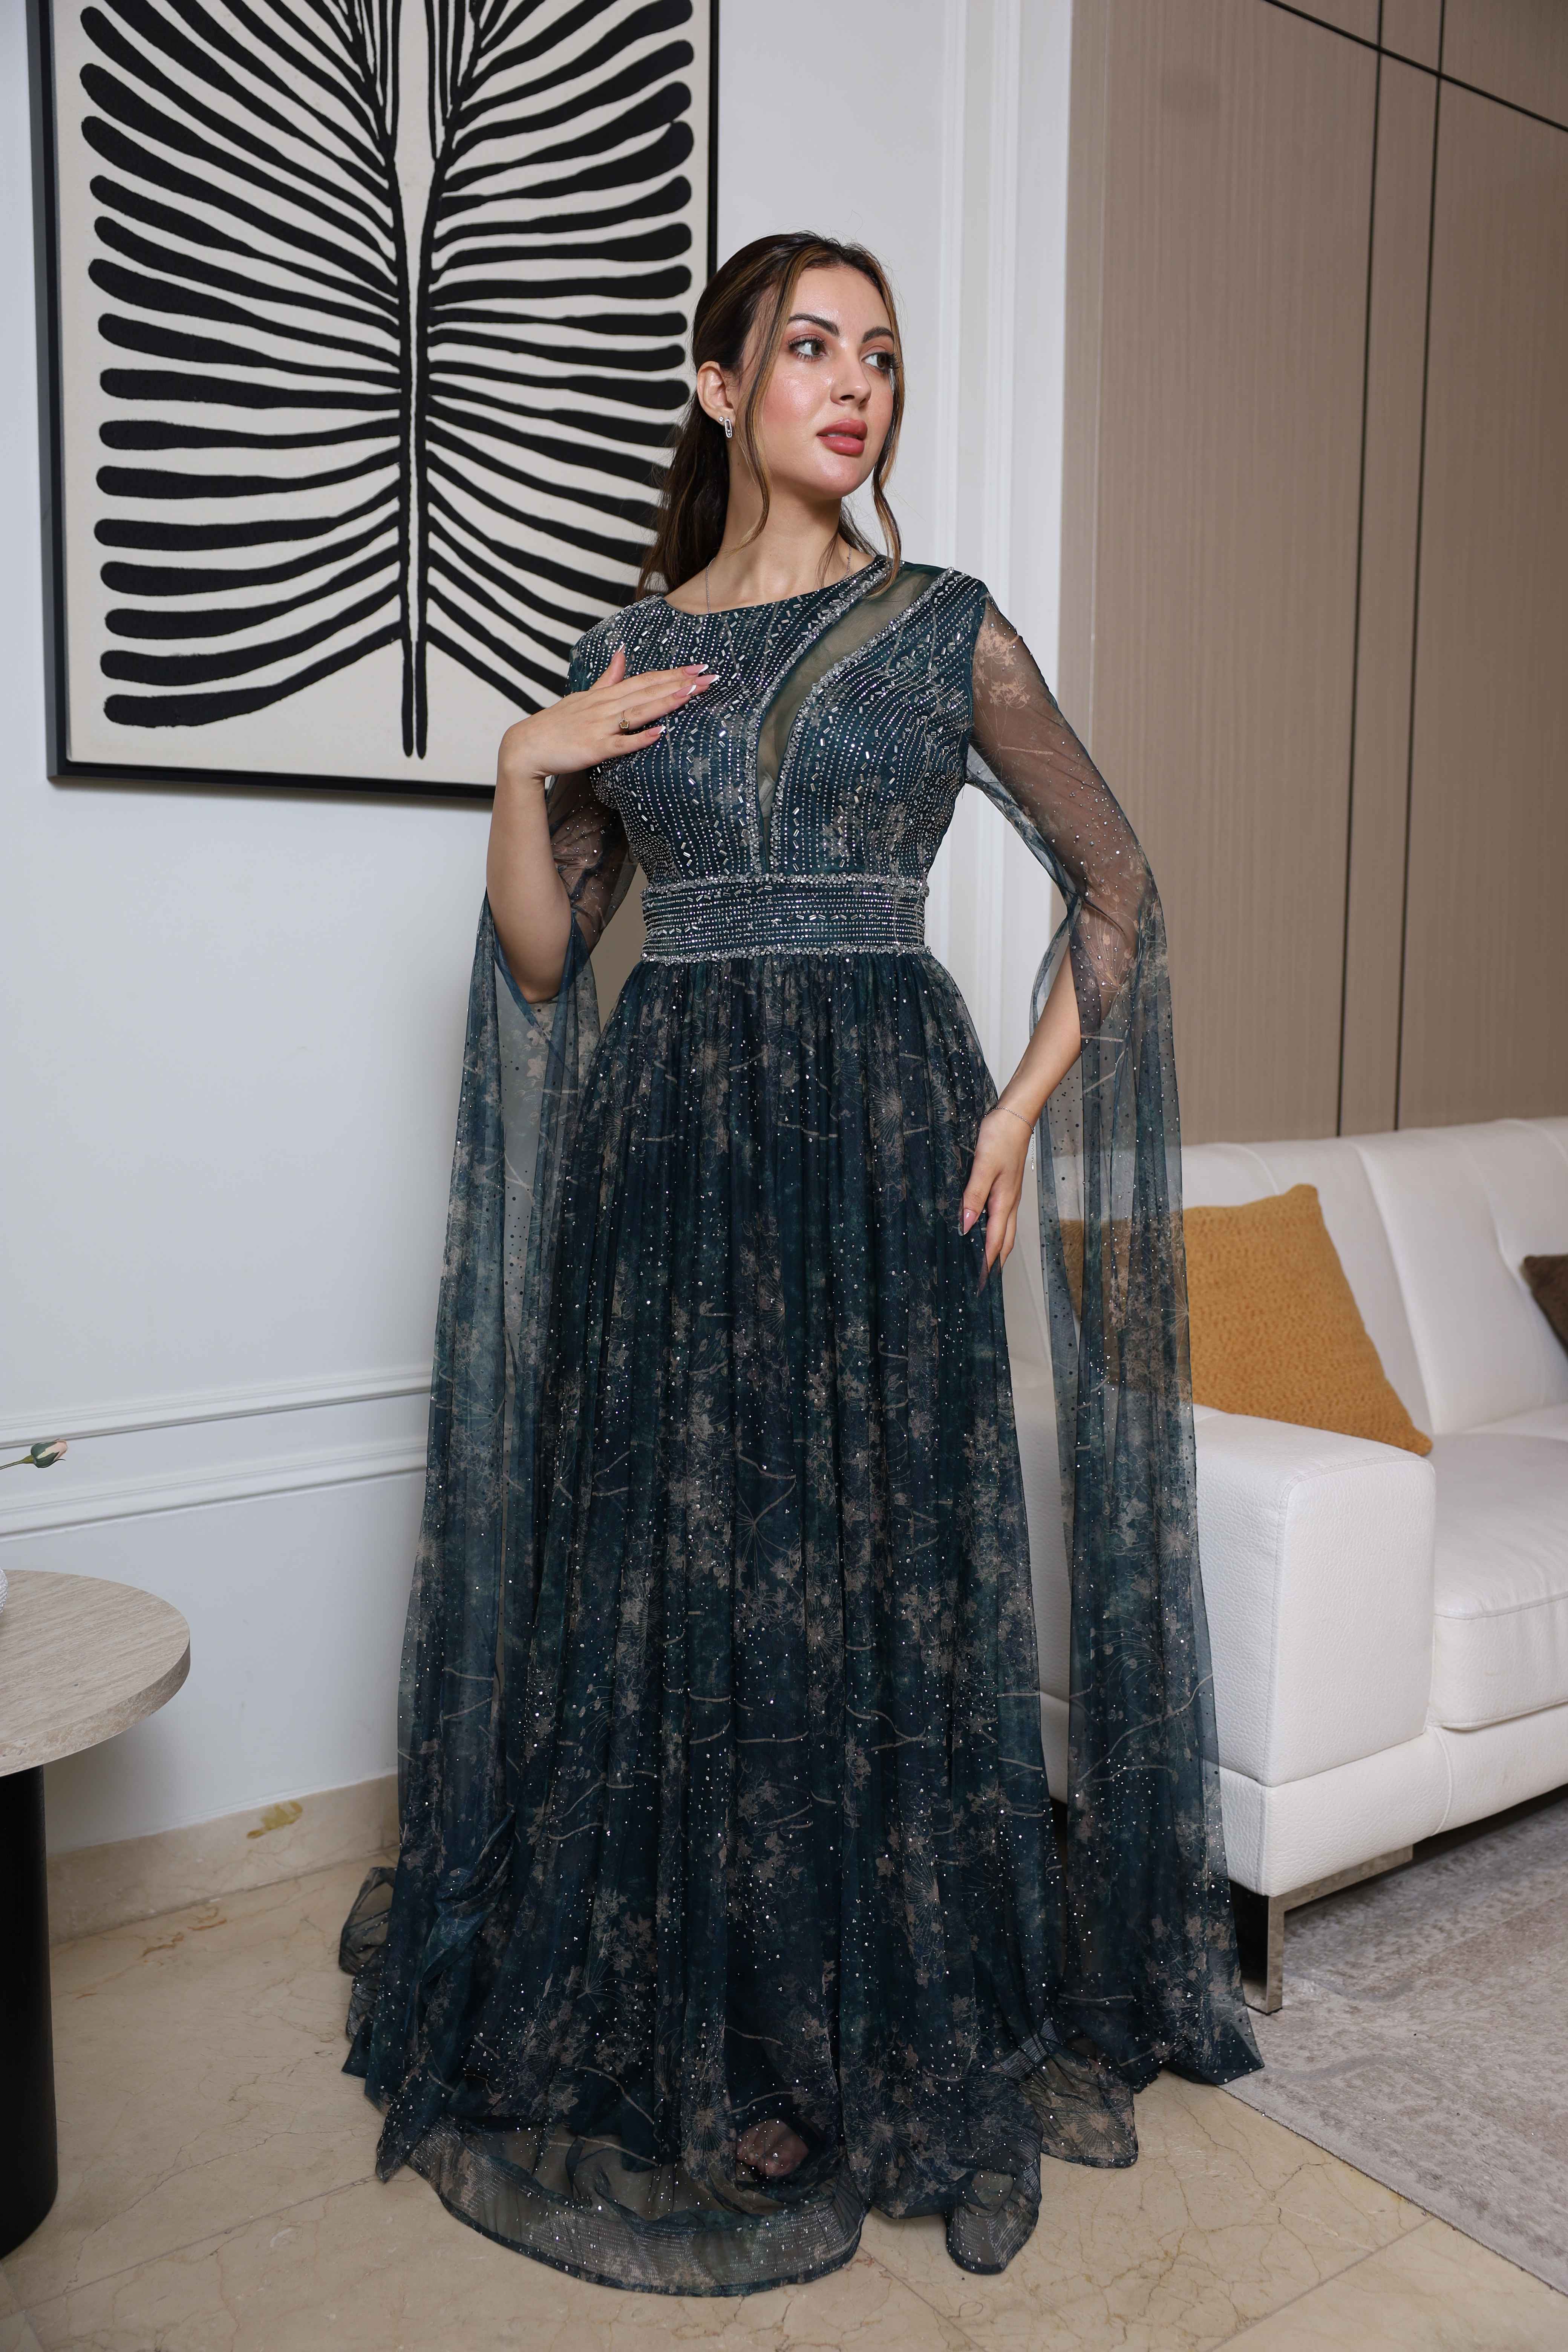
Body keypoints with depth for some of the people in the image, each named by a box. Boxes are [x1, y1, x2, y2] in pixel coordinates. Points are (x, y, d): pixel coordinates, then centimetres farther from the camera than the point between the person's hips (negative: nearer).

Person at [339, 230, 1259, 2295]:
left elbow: (1116, 884, 9)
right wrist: (523, 777, -4)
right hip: (663, 1140, 2)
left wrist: (1027, 1109, -1)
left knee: (868, 1571, 3)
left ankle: (879, 2046, 23)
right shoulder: (631, 651, 11)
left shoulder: (947, 630, 6)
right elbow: (539, 962, 11)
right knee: (658, 1568, 5)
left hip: (875, 1139, -2)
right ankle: (668, 2036, 24)